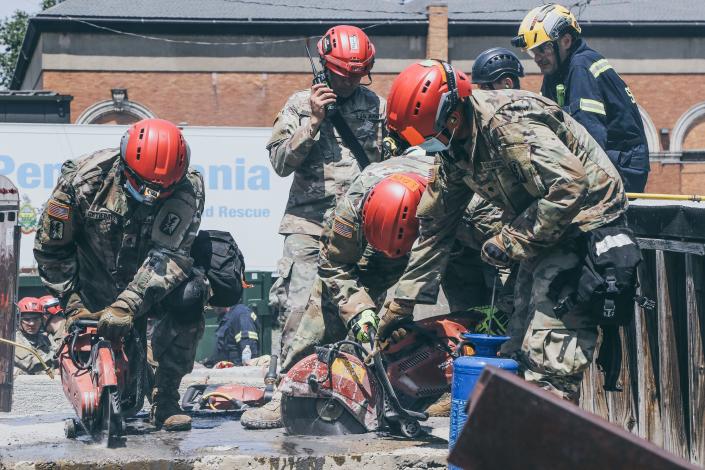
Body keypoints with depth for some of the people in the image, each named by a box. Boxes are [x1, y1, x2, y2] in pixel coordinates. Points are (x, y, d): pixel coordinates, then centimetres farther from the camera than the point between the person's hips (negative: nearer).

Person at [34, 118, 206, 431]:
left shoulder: (186, 191, -21)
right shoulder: (85, 179, -20)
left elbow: (168, 256, -31)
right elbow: (51, 247, -7)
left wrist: (125, 307, -42)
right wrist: (73, 303, -10)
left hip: (151, 281, 0)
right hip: (98, 284, 1)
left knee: (190, 294, -30)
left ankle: (165, 399, -22)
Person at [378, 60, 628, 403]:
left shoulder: (509, 124, -26)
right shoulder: (456, 146, 5)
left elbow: (570, 185, -32)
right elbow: (436, 223, 13)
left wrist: (511, 240, -23)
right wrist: (404, 301, 14)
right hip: (542, 229, 10)